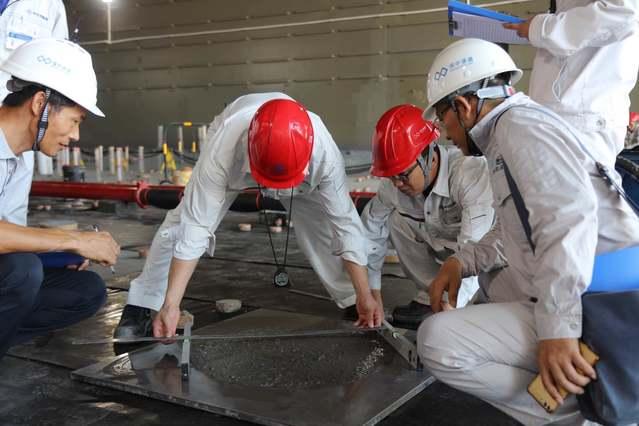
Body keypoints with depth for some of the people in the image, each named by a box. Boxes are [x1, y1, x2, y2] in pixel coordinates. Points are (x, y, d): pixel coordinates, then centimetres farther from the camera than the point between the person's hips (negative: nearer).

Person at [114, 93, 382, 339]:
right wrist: (171, 304, -43)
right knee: (181, 224, -11)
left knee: (326, 227, -12)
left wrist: (365, 296, -26)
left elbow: (345, 223, -32)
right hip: (234, 156, 0)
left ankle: (354, 306, 8)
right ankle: (140, 308, 4)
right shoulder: (222, 149, -46)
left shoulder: (325, 153, -41)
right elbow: (196, 225, -43)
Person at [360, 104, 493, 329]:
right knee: (396, 219, -11)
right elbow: (371, 230, -8)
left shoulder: (471, 172, -38)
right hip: (444, 246, 5)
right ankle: (432, 297, -4)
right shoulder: (394, 185, -19)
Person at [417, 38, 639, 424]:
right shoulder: (508, 132, 19)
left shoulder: (520, 125, -12)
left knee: (438, 341, -18)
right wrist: (462, 261, 11)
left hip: (593, 316, -11)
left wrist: (557, 328, -30)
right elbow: (516, 232, 24)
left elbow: (569, 216, -27)